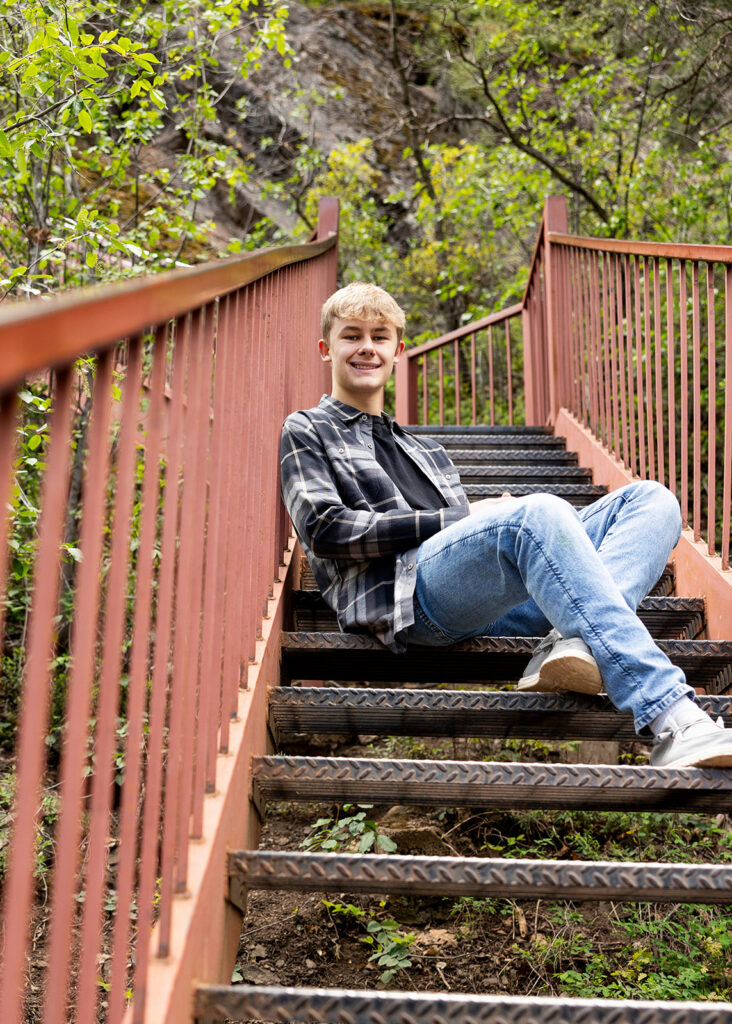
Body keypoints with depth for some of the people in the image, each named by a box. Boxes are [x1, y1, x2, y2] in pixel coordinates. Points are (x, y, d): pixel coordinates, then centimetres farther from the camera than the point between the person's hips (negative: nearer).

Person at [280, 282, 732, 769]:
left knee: (652, 500, -6)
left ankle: (575, 642, -35)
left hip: (490, 603, 7)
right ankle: (672, 721, -44)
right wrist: (452, 520, -4)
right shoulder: (307, 432, 20)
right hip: (409, 592, -6)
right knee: (541, 512, -34)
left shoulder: (427, 450, 38)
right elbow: (325, 529, 1)